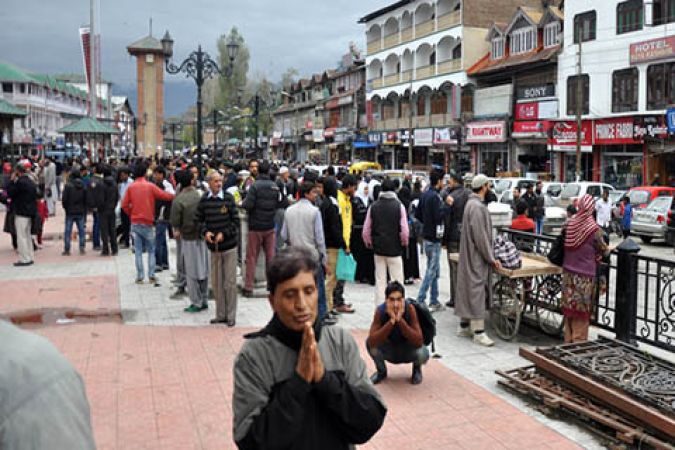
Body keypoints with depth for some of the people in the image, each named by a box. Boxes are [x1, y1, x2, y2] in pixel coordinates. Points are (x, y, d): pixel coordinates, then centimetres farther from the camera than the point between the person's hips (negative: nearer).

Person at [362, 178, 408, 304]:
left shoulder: (373, 206, -1)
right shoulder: (399, 206, -9)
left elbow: (366, 230, 0)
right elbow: (404, 231, -12)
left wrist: (369, 243, 16)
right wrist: (404, 243, 7)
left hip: (378, 248, 3)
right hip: (395, 249, -3)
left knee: (380, 280, 10)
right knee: (397, 281, 3)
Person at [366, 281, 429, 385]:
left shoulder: (410, 309, -26)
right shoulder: (380, 310, -24)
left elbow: (419, 342, -34)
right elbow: (372, 341, -35)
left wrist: (400, 320, -41)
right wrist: (391, 321, -42)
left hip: (408, 350, -1)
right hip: (389, 351, 1)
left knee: (422, 353, -33)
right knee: (369, 343, -27)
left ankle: (417, 369, 6)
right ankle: (381, 371, 5)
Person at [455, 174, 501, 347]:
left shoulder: (471, 203, 13)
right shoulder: (477, 206, -19)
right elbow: (480, 236, -21)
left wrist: (490, 255, 20)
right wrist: (491, 258, -14)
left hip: (470, 256, 11)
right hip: (476, 257, -11)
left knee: (468, 289, 14)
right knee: (476, 289, -7)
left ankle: (464, 326, 22)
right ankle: (478, 332, -3)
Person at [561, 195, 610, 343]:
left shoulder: (569, 224, -2)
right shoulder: (594, 229, -15)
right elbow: (603, 251, -3)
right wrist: (608, 249, 18)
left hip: (568, 273, 4)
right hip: (585, 276, -4)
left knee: (569, 307, 13)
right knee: (581, 309, 4)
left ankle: (568, 340, 22)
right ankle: (579, 341, 10)